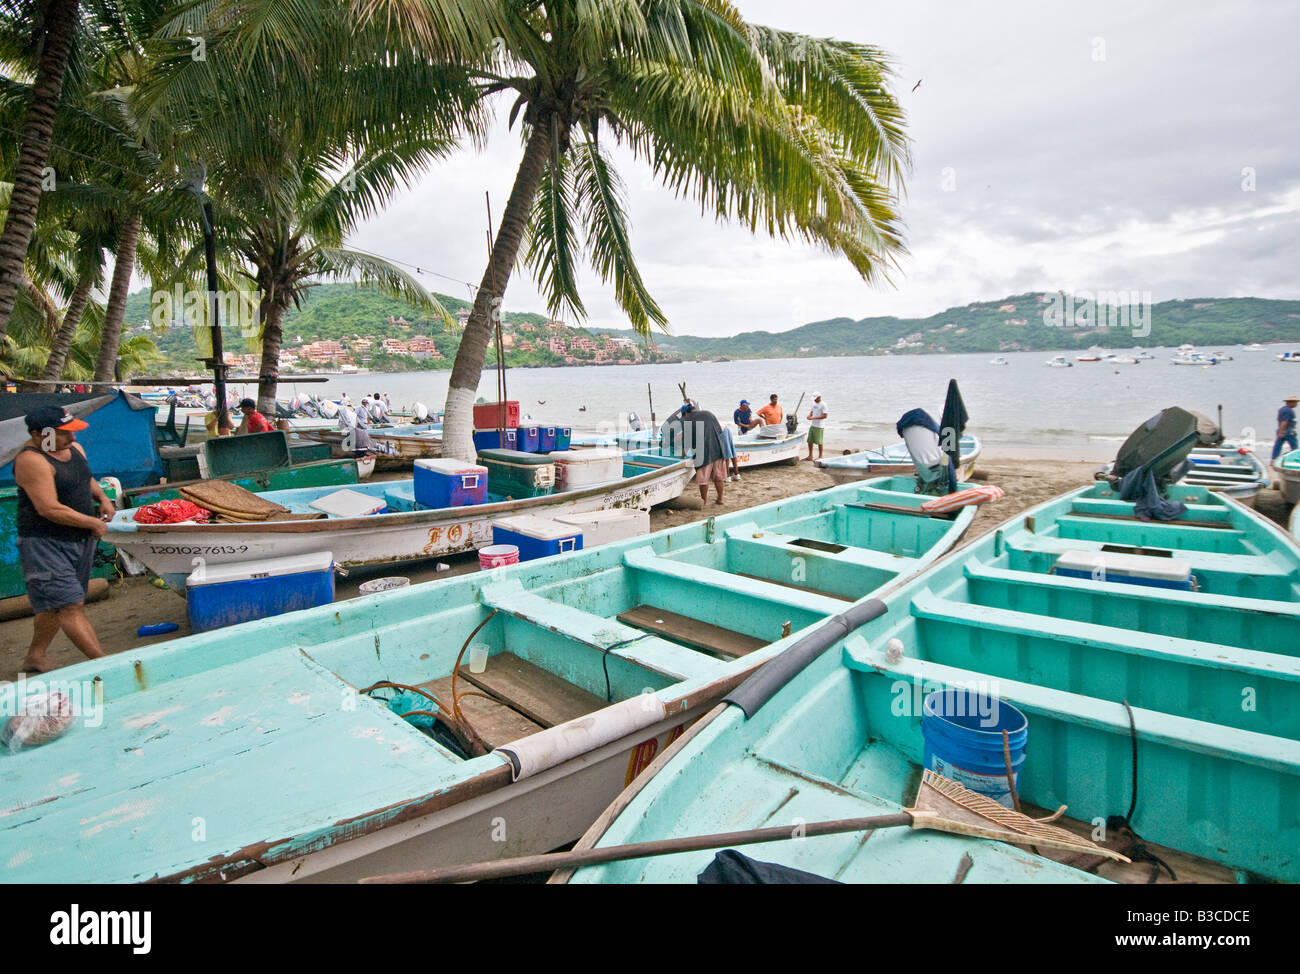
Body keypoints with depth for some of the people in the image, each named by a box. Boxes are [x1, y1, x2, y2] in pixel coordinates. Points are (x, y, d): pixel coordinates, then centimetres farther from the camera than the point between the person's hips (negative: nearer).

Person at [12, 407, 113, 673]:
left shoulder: (74, 449, 8)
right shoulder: (32, 460, -18)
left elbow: (87, 479, 27)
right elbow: (50, 509, -24)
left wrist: (102, 497, 7)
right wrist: (94, 523, -16)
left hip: (81, 540, 9)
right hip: (45, 544, -8)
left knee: (54, 605, 17)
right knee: (70, 605, -10)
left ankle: (35, 657, 32)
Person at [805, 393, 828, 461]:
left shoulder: (823, 405, -12)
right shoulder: (814, 403, 13)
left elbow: (825, 416, -18)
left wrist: (814, 418, -21)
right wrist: (809, 416, 1)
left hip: (819, 426, -8)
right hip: (812, 425, 8)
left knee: (819, 442, -3)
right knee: (810, 441, 9)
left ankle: (820, 457, 6)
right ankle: (810, 456, 19)